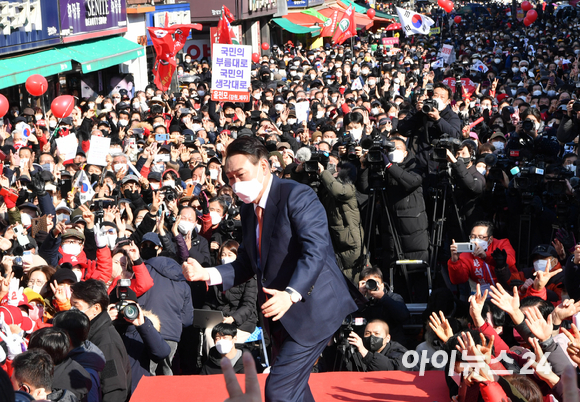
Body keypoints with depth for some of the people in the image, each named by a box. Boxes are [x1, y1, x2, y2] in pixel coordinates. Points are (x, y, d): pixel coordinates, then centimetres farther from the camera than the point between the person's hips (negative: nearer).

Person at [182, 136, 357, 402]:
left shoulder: (297, 196, -16)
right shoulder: (249, 209, 11)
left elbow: (316, 251, -26)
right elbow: (247, 264, 13)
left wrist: (291, 294, -39)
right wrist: (205, 274, -3)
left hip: (311, 308, -9)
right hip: (281, 315, 9)